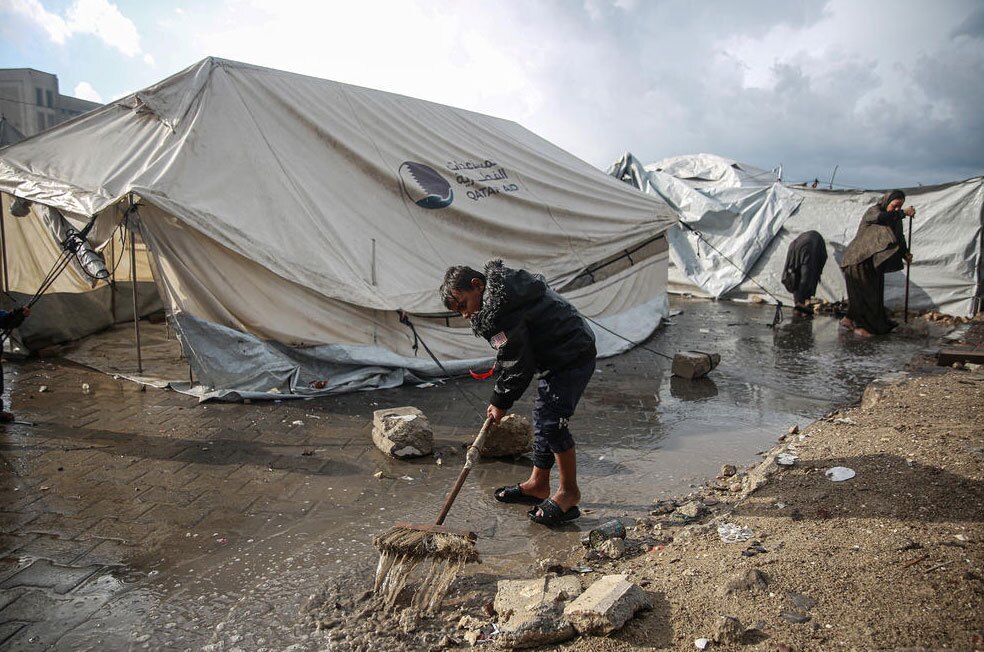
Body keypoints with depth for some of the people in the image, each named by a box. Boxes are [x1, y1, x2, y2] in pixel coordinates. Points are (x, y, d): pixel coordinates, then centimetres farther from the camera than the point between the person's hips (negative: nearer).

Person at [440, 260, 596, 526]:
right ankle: (538, 484, 25)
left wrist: (500, 401, -7)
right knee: (542, 417, 14)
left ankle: (569, 492, 0)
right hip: (557, 356, 11)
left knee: (552, 420, -14)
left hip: (573, 357, -11)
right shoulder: (502, 290, 8)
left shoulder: (498, 311, -25)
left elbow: (517, 363, -20)